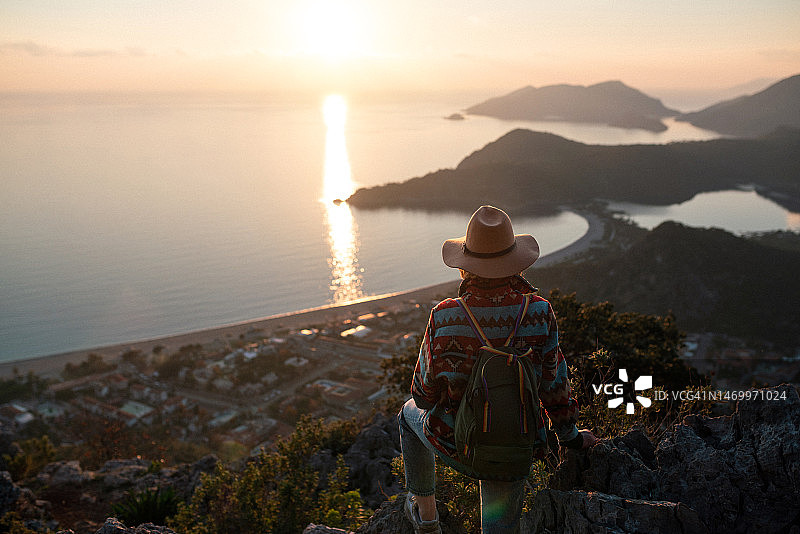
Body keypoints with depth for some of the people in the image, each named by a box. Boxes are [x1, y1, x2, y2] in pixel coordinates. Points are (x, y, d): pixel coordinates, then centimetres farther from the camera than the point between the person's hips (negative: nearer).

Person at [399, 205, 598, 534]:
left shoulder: (444, 318, -22)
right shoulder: (538, 313, -19)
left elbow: (424, 396, -11)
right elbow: (554, 384, -8)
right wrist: (569, 436, 11)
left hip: (454, 446, -1)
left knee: (411, 413, 32)